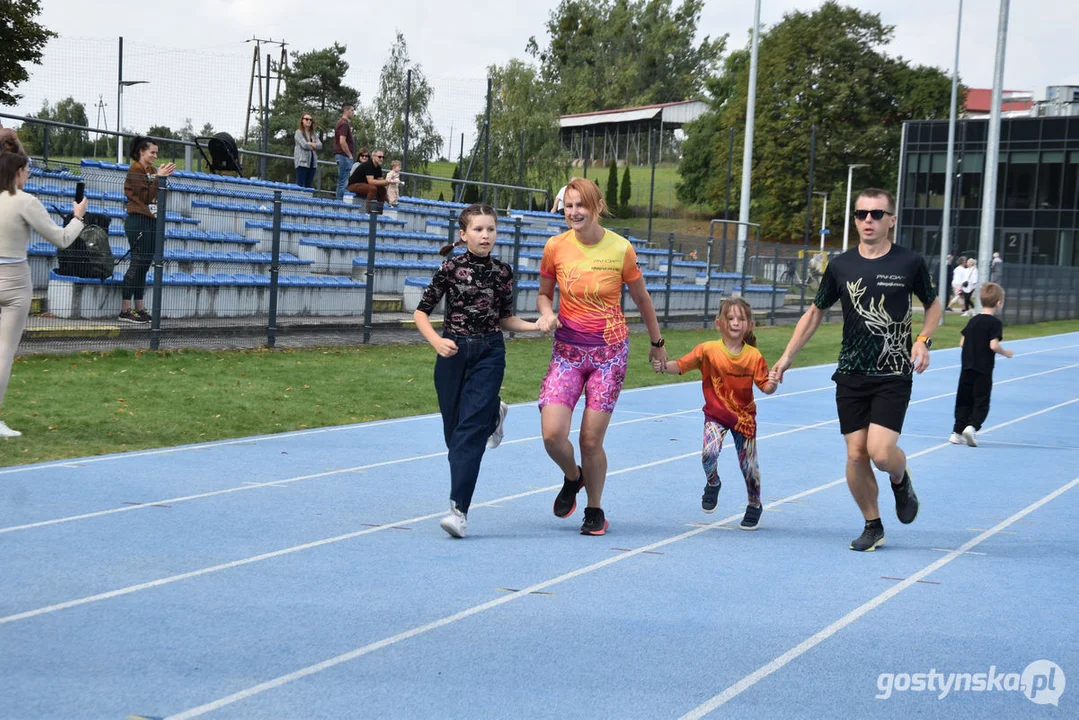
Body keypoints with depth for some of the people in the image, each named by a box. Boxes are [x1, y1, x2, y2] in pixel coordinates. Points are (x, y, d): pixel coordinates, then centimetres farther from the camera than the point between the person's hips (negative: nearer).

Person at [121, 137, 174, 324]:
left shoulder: (151, 170, 16)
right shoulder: (135, 170, -8)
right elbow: (145, 196, -15)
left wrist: (162, 177, 5)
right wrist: (158, 177, -15)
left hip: (152, 220, 8)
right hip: (138, 220, -8)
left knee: (144, 263, 8)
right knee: (138, 263, -10)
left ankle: (139, 308, 11)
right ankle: (125, 310, -9)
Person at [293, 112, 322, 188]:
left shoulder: (313, 134, 17)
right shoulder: (299, 132, 1)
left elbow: (320, 145, 4)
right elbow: (304, 145, -12)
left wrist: (311, 144, -9)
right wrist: (314, 146, 3)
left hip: (312, 162, 6)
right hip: (302, 161, -6)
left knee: (309, 185, 4)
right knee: (300, 185, -9)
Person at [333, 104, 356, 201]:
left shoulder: (341, 122, 18)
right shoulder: (344, 124, -14)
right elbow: (342, 142, -22)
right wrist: (350, 155, -15)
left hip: (340, 156, 10)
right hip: (344, 156, -10)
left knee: (342, 182, 12)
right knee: (343, 182, -9)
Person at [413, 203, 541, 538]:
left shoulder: (502, 272, 2)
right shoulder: (451, 268, -5)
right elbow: (421, 312, -2)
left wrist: (537, 325, -2)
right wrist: (437, 341, -19)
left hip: (489, 352, 0)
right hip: (454, 351, 1)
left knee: (469, 429, -12)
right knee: (453, 428, 11)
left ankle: (459, 509, -15)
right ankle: (493, 414, 48)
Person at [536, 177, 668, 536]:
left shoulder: (621, 249, -7)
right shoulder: (556, 246, -4)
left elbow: (641, 298, 7)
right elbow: (544, 293, 11)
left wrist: (657, 343, 17)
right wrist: (547, 313, -11)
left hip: (609, 351, -1)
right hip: (567, 351, 2)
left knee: (591, 440, -4)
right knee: (552, 433, -13)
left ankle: (595, 510, 21)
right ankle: (573, 477, 22)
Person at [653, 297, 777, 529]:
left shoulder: (754, 356, -11)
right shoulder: (708, 350, -13)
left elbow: (764, 386, -8)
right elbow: (681, 366, -16)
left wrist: (771, 385, -30)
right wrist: (663, 366, -35)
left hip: (744, 416, 1)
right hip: (715, 414, -1)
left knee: (748, 464, 6)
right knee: (709, 452, -24)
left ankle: (754, 506, 33)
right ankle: (712, 484, 12)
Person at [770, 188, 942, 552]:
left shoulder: (910, 262, -4)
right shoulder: (840, 266, 2)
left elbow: (933, 305, 11)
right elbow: (816, 311, 14)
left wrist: (923, 339, -7)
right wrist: (787, 355, 8)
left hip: (894, 375, -2)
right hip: (851, 375, 3)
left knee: (881, 451, -15)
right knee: (856, 454, -1)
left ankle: (901, 481, 22)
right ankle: (872, 526, 19)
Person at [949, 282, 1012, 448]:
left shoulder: (973, 321, 9)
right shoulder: (995, 323, -10)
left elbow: (962, 343, 9)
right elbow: (994, 345, -19)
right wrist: (1006, 353, -2)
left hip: (967, 368, 5)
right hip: (984, 370, -5)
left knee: (964, 401, 11)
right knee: (981, 403, 1)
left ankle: (958, 431, 8)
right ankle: (972, 426, -18)